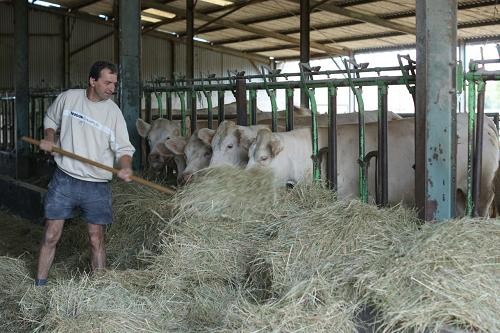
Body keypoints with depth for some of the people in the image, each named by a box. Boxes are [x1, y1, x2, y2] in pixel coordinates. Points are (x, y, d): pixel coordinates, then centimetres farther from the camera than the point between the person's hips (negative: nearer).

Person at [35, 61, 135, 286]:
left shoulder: (113, 112, -4)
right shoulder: (68, 98, 1)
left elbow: (123, 148, -6)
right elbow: (51, 119, 20)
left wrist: (126, 167, -26)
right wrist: (49, 138, 1)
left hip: (97, 186, -1)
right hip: (64, 180, 1)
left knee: (96, 240, 5)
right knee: (51, 236, 3)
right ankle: (39, 285, 17)